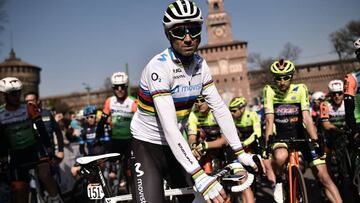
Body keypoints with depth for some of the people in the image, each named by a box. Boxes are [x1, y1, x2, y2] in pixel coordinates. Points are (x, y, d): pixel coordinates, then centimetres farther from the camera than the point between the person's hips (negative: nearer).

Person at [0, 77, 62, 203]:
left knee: (45, 175, -27)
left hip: (35, 148, -2)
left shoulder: (29, 108, -6)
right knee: (19, 190, 2)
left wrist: (47, 146, -17)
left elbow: (41, 128, -9)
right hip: (16, 154, 2)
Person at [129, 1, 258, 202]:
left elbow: (220, 108, -1)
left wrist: (240, 152, -7)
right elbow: (169, 127, -33)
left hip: (175, 146, 6)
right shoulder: (159, 66, -25)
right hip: (147, 147, -6)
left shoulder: (200, 64, -4)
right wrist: (200, 176, -39)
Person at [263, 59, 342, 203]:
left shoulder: (300, 89, -10)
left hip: (301, 137, 1)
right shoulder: (269, 91, -9)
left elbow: (306, 118, -17)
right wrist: (267, 144, -27)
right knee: (280, 156, -36)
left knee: (324, 178, -6)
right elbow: (269, 120, -15)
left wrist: (316, 141, -28)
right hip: (280, 137, -1)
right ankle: (279, 183, -7)